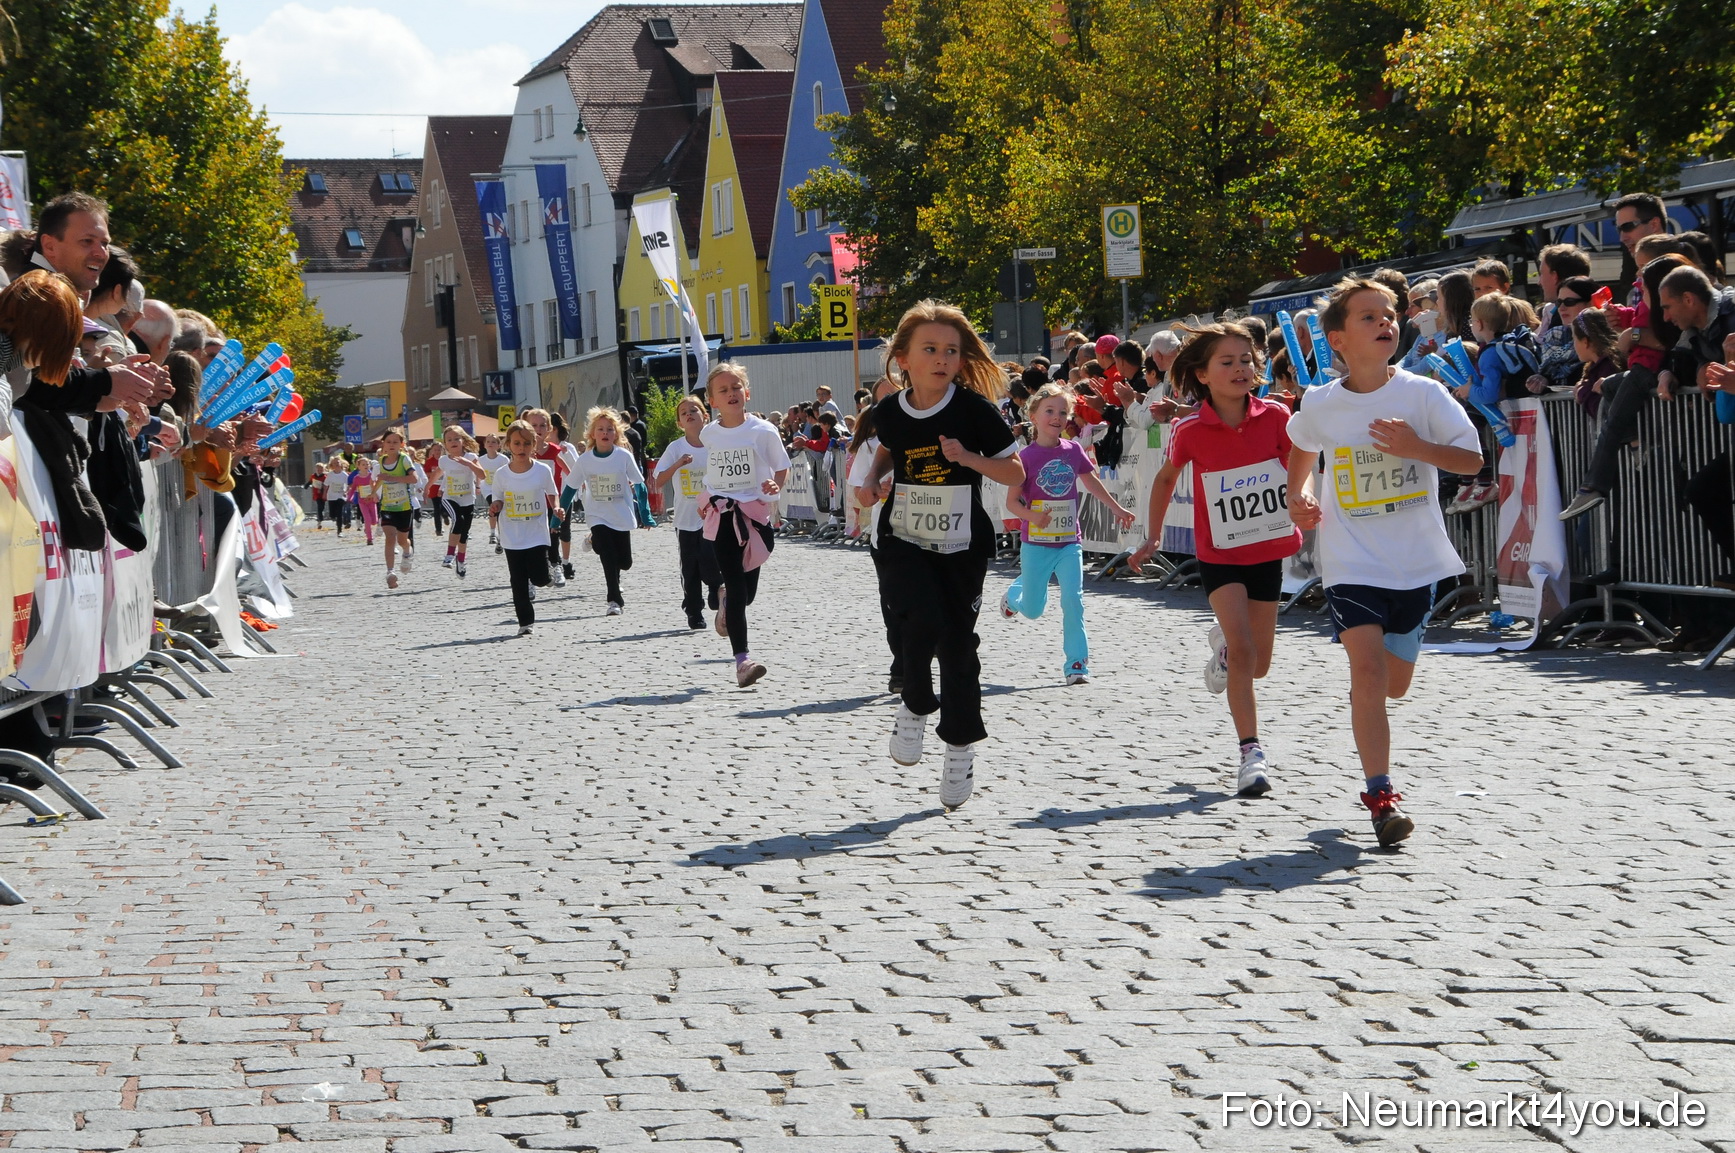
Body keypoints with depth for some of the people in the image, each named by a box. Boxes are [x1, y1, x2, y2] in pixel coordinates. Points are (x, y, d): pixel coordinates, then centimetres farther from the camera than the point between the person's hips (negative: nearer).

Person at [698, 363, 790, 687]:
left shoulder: (763, 431, -5)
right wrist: (705, 501, 16)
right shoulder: (708, 434, 3)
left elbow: (782, 467, 4)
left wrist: (774, 485, -15)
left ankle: (725, 599, 44)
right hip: (721, 517, 0)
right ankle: (742, 658, -8)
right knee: (735, 587, -8)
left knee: (747, 591, 6)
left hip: (755, 512, 0)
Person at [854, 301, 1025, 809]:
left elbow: (1015, 473, -7)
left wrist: (969, 458, -23)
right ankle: (914, 707, 5)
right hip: (904, 542, 1)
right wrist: (872, 481, 4)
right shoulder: (891, 412, -2)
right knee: (921, 620, -23)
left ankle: (961, 748, 19)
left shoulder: (974, 409, -11)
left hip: (961, 546, -1)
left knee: (957, 643, 2)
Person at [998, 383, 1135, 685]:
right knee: (1033, 609, 11)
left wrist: (1118, 509, 23)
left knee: (1073, 600, -9)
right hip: (1036, 544, -2)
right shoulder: (1026, 456, -10)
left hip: (1069, 542, 2)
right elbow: (1012, 501, -10)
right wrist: (1032, 516, -29)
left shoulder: (1073, 451, 1)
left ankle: (1076, 664, -3)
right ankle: (1014, 594, 47)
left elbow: (1092, 482, 18)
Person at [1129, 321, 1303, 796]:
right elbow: (1167, 477, 7)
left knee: (1258, 664, 11)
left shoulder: (1275, 416, -10)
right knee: (1242, 650, -18)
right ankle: (1251, 752, -12)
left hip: (1269, 550, 2)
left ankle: (1223, 642, 47)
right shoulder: (1190, 430, -12)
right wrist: (1153, 536, 9)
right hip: (1219, 553, -2)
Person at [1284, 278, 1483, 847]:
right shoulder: (1319, 405, -2)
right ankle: (1380, 794, -12)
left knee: (1394, 682, 11)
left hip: (1416, 561, 1)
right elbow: (1301, 450, 21)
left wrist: (1416, 446, -21)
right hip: (1352, 560, -1)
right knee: (1368, 668, -17)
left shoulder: (1423, 393, -6)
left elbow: (1473, 459, -5)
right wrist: (1298, 497, 4)